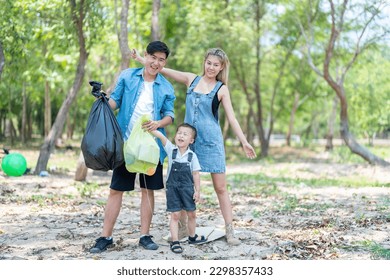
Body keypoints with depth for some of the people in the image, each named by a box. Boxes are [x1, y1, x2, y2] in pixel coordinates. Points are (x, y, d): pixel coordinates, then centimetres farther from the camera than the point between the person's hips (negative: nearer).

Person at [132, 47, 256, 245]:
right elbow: (164, 70, 10)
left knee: (220, 187, -3)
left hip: (212, 141, -3)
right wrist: (142, 60, 8)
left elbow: (231, 117, 1)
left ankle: (230, 231, 0)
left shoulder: (221, 89, 1)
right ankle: (182, 228, 16)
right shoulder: (191, 79, 8)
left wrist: (244, 142, -6)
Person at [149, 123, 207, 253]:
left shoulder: (192, 155, -2)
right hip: (173, 188, -1)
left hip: (187, 188, 2)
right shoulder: (171, 149, -3)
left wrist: (197, 190, -2)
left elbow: (195, 174, 1)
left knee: (191, 214, 12)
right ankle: (175, 241, 3)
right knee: (175, 215, -2)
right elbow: (160, 136, -16)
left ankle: (192, 237, 32)